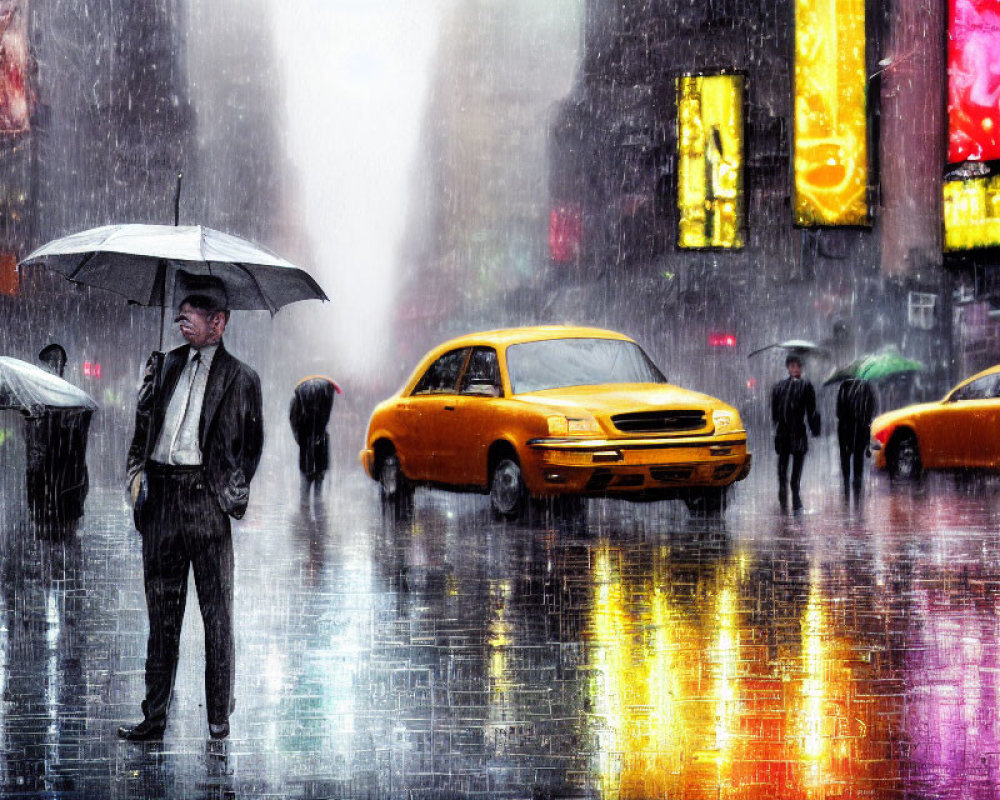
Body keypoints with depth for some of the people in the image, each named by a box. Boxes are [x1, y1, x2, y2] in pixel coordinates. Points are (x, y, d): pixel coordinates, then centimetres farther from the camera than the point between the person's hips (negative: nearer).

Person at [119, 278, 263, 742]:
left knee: (216, 611, 1)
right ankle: (154, 717, 12)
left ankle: (219, 716, 8)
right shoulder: (165, 366, 15)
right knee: (162, 609, 7)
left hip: (205, 496, -4)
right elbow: (142, 426, 18)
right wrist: (137, 473, 4)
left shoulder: (240, 379, 4)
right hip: (161, 494, 4)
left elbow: (252, 443, 6)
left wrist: (233, 492, -2)